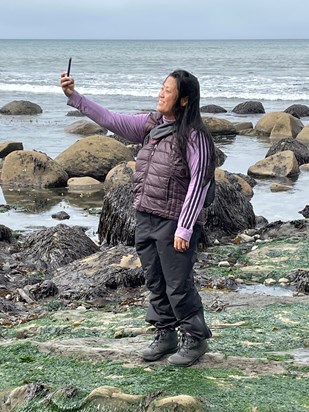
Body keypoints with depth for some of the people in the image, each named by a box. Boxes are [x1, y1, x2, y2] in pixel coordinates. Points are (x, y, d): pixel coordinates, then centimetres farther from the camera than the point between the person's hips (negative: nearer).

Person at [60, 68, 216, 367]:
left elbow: (198, 183, -16)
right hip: (146, 218, 7)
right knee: (155, 283, 15)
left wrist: (184, 228, -18)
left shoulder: (194, 136, -15)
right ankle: (165, 336, 29)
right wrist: (73, 96, 2)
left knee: (178, 285, 0)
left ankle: (195, 339, 17)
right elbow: (110, 120, 8)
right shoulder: (150, 124, 7)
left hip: (174, 222, -7)